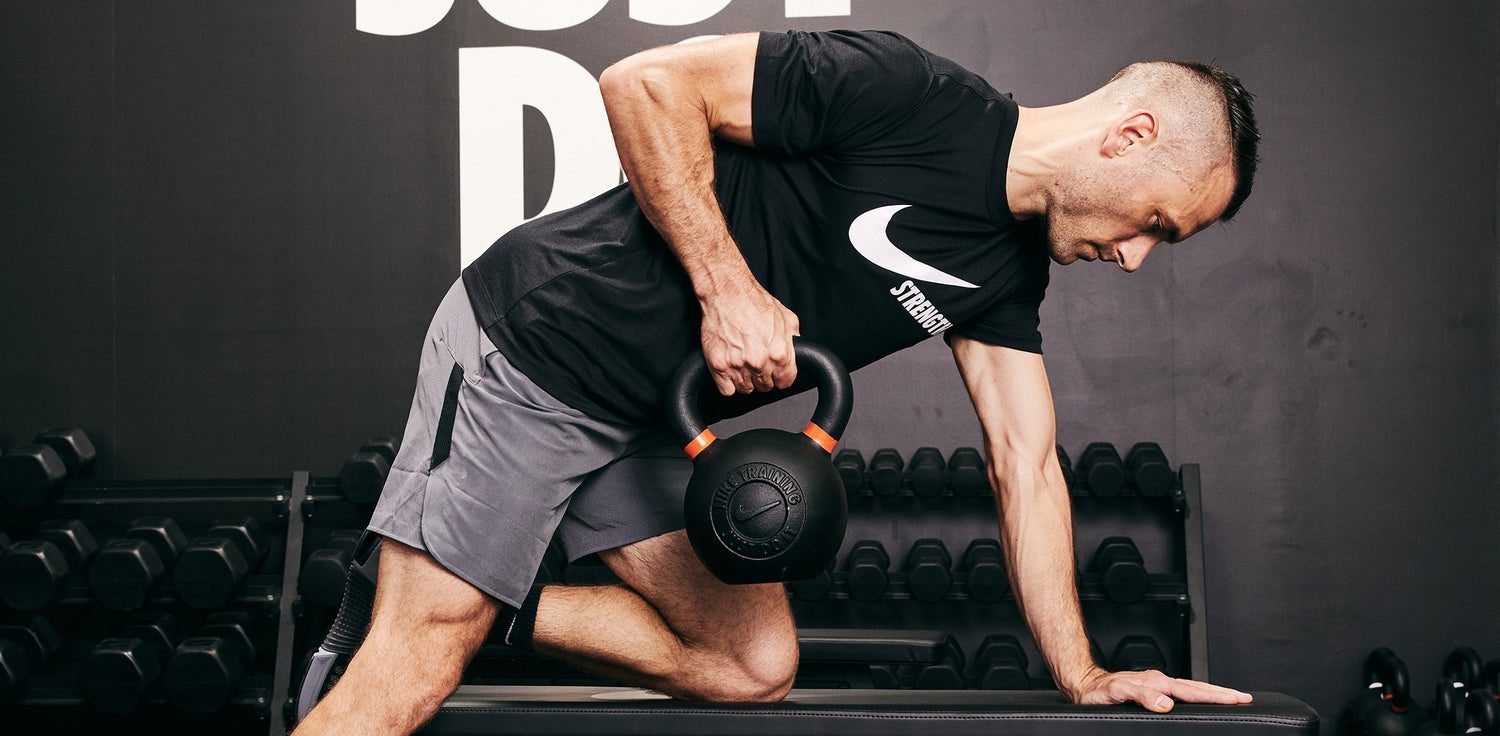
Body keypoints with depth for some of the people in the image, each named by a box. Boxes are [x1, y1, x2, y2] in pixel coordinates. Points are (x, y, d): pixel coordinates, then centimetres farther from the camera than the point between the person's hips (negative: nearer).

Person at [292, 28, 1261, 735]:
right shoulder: (910, 95, -20)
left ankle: (496, 608, 7)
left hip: (654, 424, 8)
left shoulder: (1011, 264, 6)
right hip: (533, 345, -8)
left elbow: (1027, 464, 9)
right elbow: (646, 84, -21)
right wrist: (727, 286, -24)